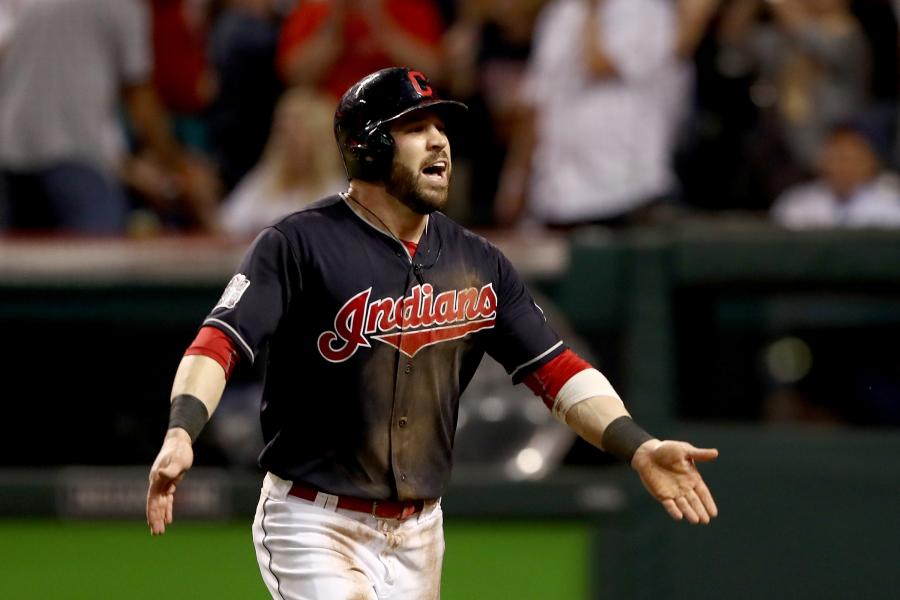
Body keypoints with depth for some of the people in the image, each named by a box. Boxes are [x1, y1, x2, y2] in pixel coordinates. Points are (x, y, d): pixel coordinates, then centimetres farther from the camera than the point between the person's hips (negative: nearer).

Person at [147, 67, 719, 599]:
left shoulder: (478, 264, 7)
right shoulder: (301, 244, -10)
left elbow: (554, 368, 7)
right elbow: (220, 342, -19)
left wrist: (640, 449, -7)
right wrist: (180, 433, -37)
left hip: (419, 531, 6)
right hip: (317, 525, -6)